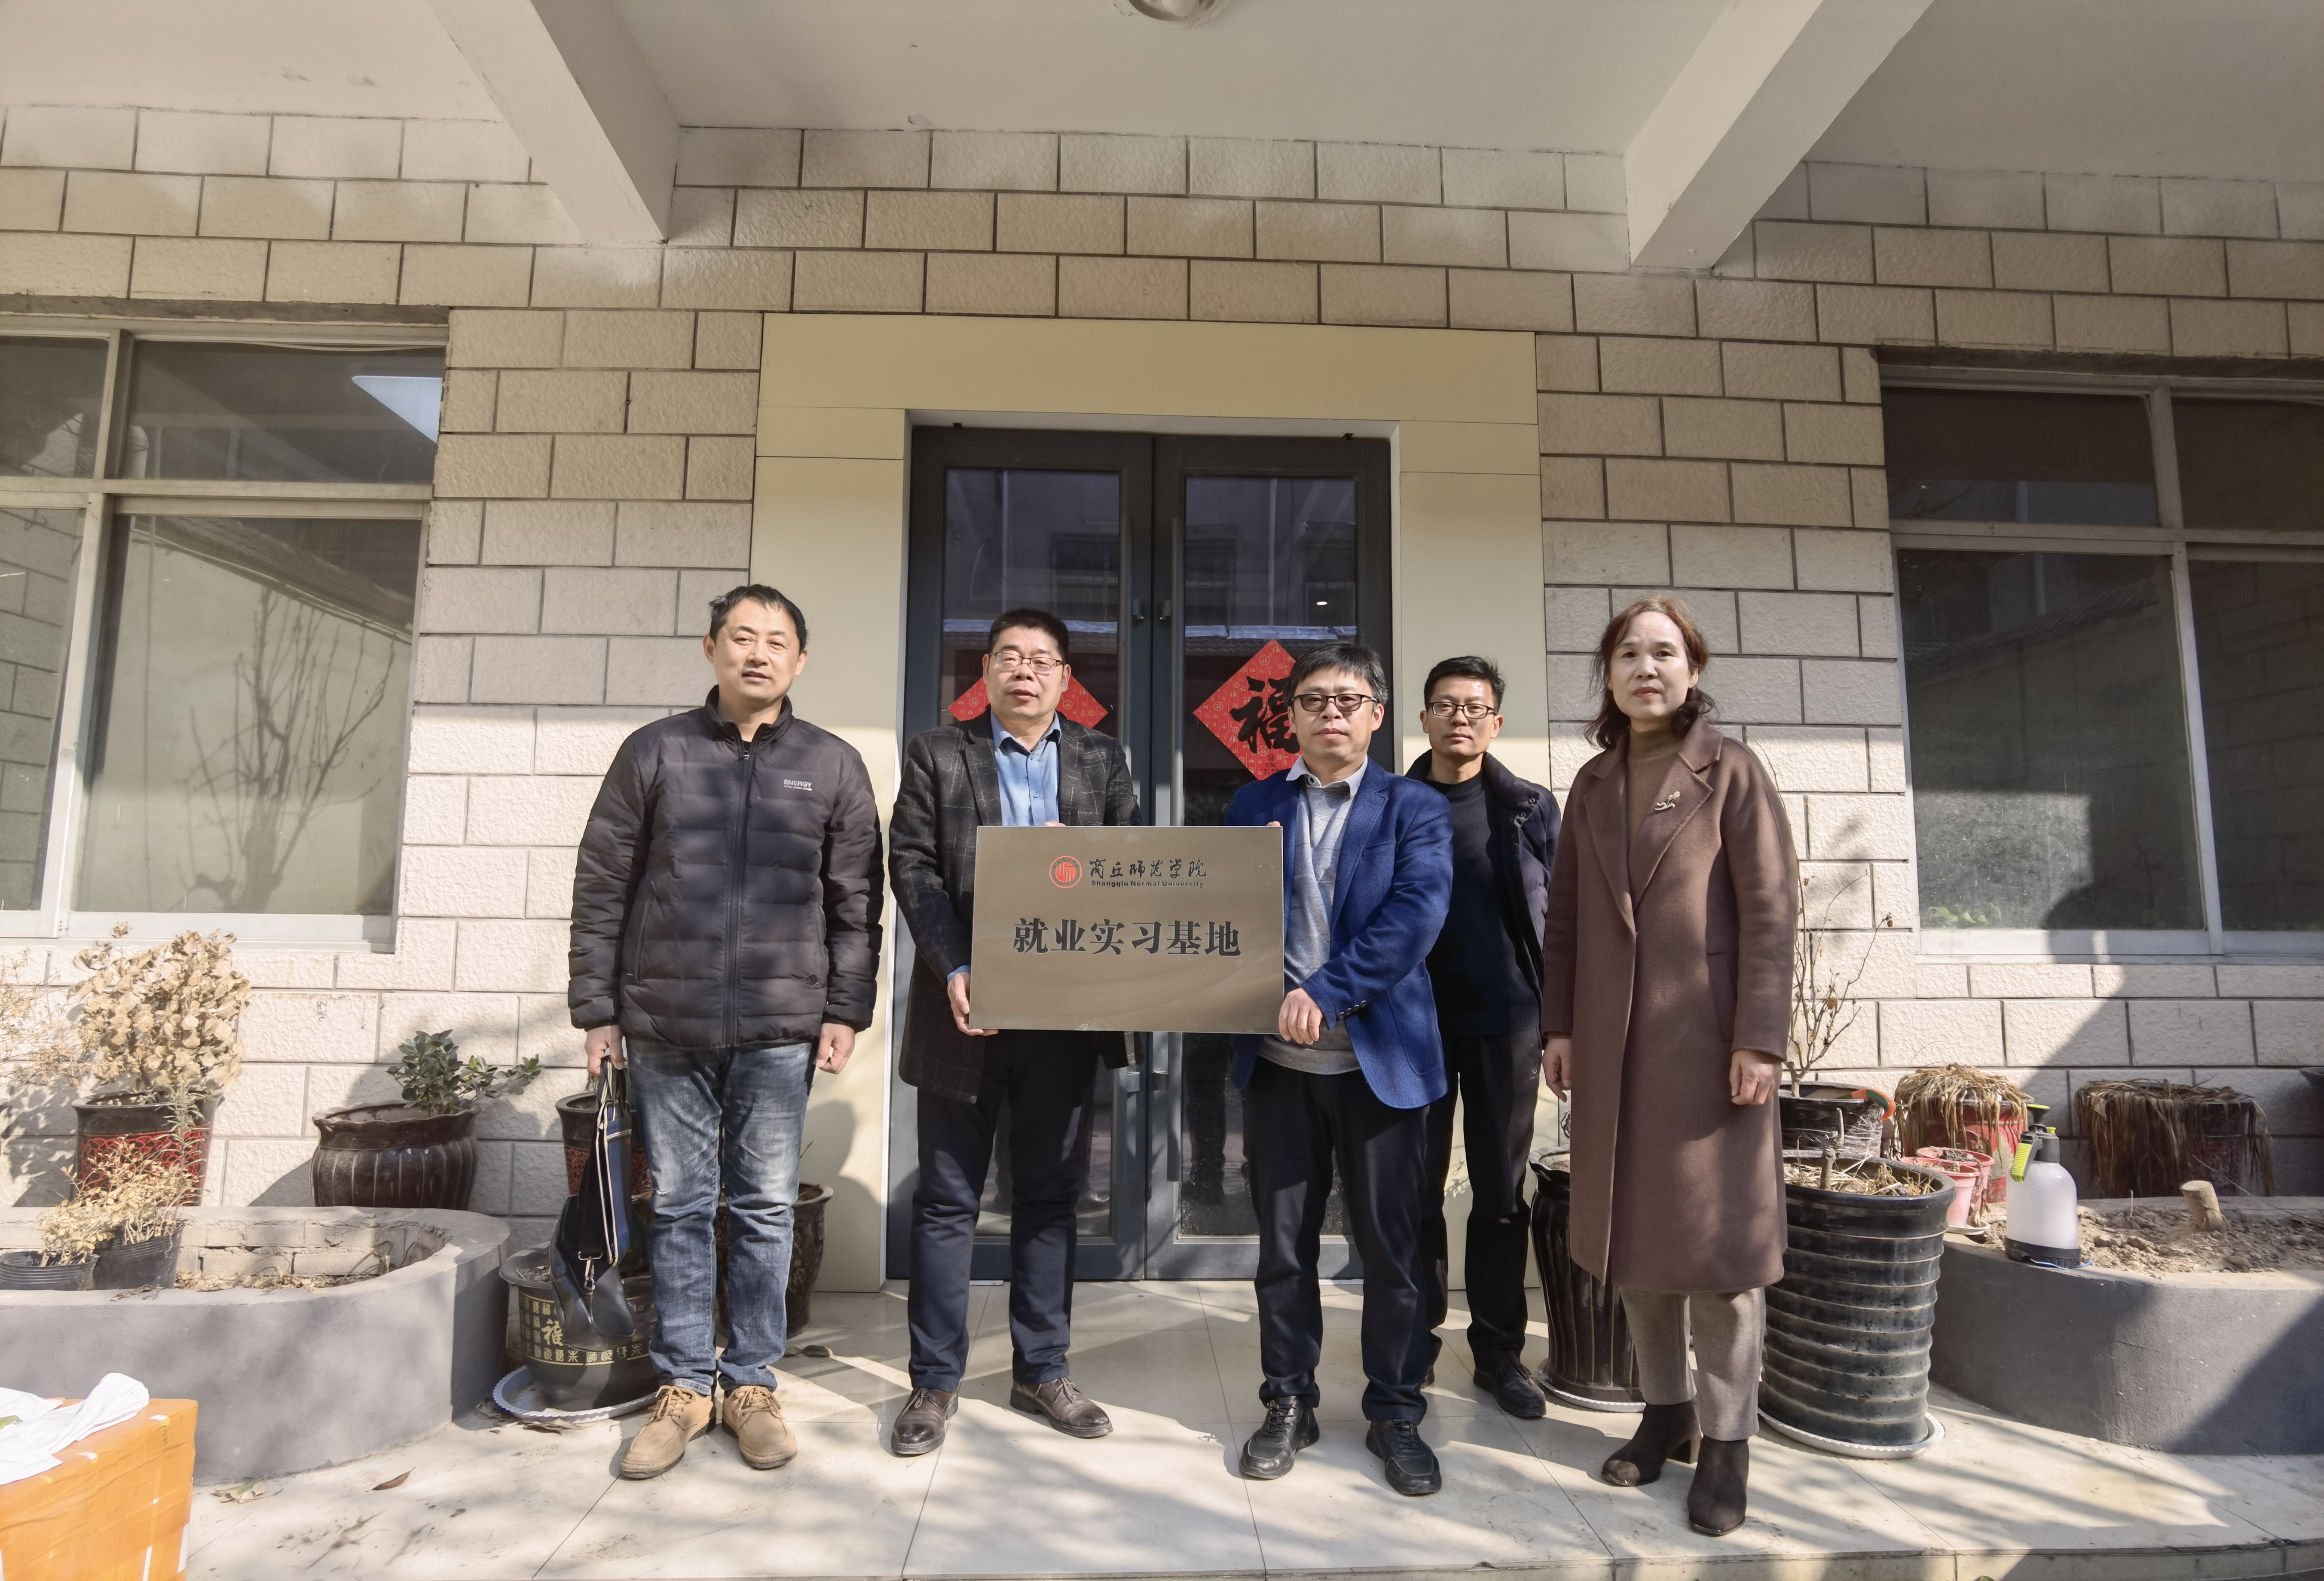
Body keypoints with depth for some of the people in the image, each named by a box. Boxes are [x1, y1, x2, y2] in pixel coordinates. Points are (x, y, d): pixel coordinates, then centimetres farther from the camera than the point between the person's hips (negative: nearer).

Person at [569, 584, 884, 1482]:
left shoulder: (833, 766, 5)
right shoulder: (654, 752, 6)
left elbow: (856, 903, 5)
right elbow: (601, 887, 6)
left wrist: (846, 1012, -1)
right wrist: (597, 1011, 3)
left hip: (779, 1028, 0)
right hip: (665, 1025, 1)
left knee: (766, 1208, 8)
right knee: (679, 1207, 10)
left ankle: (752, 1383, 23)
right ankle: (683, 1387, 24)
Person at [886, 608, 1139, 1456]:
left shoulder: (1103, 760, 11)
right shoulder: (936, 754, 5)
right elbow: (913, 869, -4)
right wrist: (955, 969, -16)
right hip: (969, 1006, -2)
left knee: (1050, 1197, 12)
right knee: (947, 1201, 8)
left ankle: (1041, 1370, 26)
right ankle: (935, 1380, 22)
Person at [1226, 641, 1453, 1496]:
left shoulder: (1415, 808, 1)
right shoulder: (1254, 805, 9)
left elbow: (1415, 917, -12)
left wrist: (1326, 992, -20)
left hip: (1382, 1059, -2)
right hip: (1278, 1060, 2)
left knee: (1392, 1247, 8)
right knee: (1283, 1243, 12)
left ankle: (1396, 1411, 26)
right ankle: (1289, 1403, 29)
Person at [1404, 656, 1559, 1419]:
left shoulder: (1532, 807, 5)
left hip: (1506, 1020, 0)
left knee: (1502, 1191, 8)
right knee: (1417, 1186, 8)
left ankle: (1499, 1350, 21)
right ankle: (1416, 1338, 23)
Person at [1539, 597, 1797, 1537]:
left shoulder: (1731, 771, -2)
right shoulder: (1592, 785, 11)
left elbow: (1770, 909, -7)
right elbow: (1565, 917, 11)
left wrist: (1759, 1038, -13)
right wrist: (1560, 1024, 6)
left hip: (1706, 1033, -4)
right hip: (1613, 1040, 5)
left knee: (1716, 1232, 3)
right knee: (1632, 1229, 11)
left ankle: (1725, 1442, 17)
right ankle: (1666, 1411, 28)